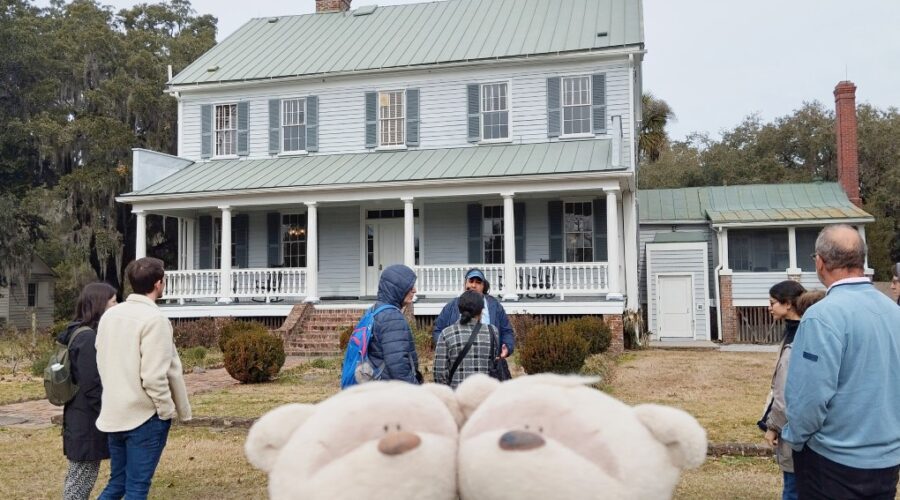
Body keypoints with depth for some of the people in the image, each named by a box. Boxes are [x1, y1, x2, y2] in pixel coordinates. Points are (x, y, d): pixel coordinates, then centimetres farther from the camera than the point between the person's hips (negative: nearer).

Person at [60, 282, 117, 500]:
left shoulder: (80, 334, 10)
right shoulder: (88, 338, -20)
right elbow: (92, 387, -23)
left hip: (80, 418, 10)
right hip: (89, 421, -10)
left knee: (77, 478, 19)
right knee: (82, 481, 0)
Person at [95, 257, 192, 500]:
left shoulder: (110, 315, 7)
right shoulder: (154, 318, -17)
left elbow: (103, 364, 12)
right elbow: (154, 376, -21)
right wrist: (168, 411, -9)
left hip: (113, 414, 7)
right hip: (145, 415, -7)